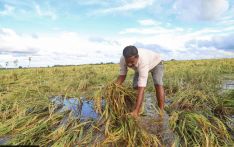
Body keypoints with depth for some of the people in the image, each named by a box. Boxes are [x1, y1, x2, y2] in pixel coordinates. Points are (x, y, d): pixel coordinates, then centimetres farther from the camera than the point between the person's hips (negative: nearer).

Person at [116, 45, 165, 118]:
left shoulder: (143, 61, -48)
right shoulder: (122, 60, -33)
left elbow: (142, 86, -52)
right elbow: (122, 75, -17)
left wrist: (135, 110, -54)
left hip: (155, 63, -4)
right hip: (140, 68, 4)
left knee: (158, 84, -27)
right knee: (136, 87, -14)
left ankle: (161, 111, -19)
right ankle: (139, 112, -5)